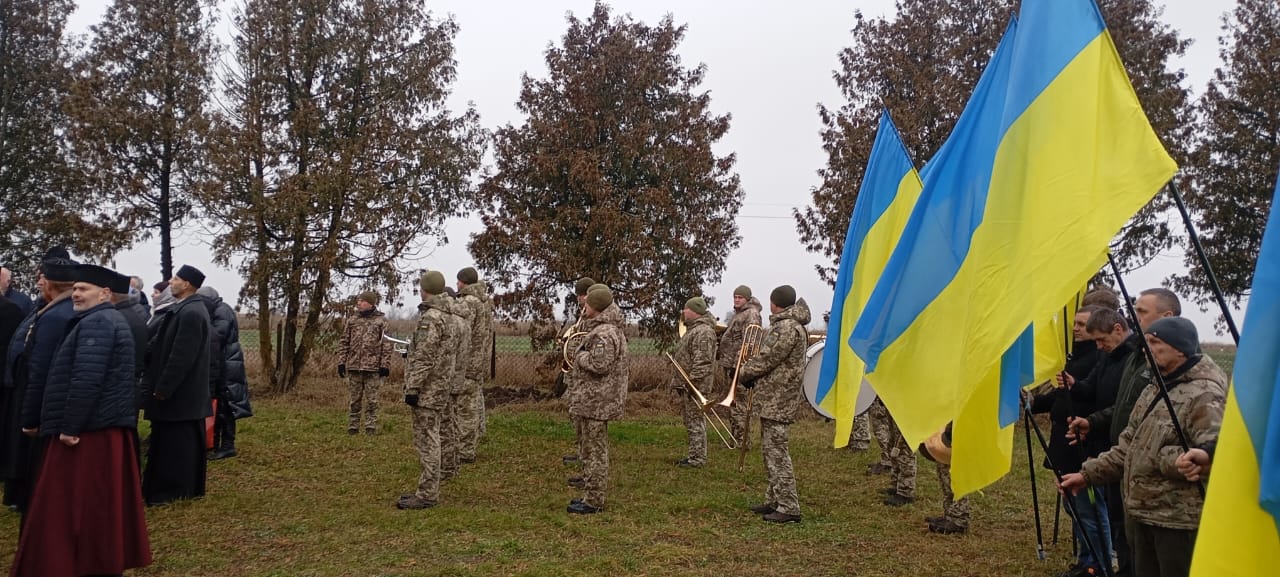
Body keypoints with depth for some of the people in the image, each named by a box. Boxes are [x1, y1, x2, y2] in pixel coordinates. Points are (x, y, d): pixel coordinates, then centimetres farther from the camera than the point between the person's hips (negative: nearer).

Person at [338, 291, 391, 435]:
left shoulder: (381, 321, 0)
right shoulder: (352, 320, 10)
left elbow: (386, 345, -2)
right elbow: (344, 342, 12)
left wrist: (385, 365, -8)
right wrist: (341, 362, 5)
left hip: (373, 367, -3)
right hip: (353, 365, 3)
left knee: (371, 400, 3)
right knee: (353, 399, 8)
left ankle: (371, 427, 10)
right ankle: (352, 427, 16)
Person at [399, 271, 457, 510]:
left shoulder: (430, 318, -17)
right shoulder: (447, 317, 14)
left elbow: (424, 358, -21)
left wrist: (412, 388, -19)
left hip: (427, 391, -10)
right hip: (439, 389, 10)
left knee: (426, 441, -5)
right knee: (430, 439, 15)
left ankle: (427, 495, -1)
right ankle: (429, 490, 22)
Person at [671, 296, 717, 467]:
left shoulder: (703, 331, -18)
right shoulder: (694, 328, 17)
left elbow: (702, 361, -25)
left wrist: (692, 381, -26)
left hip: (695, 385, -11)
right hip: (687, 384, 11)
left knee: (696, 421, -5)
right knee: (691, 421, 16)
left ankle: (697, 458, 1)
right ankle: (693, 455, 24)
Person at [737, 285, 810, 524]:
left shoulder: (788, 328, -18)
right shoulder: (783, 325, 16)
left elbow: (768, 359, -18)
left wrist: (743, 373, -4)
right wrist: (750, 372, 5)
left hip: (778, 398, -11)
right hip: (772, 396, 11)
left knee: (776, 451, -8)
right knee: (770, 449, 17)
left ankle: (789, 508, -5)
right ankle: (774, 501, 25)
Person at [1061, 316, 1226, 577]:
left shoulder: (1204, 396, -16)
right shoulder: (1154, 389, 14)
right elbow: (1129, 447, 18)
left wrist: (1161, 458, -20)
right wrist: (1088, 474, 10)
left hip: (1179, 521, -9)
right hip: (1142, 514, 9)